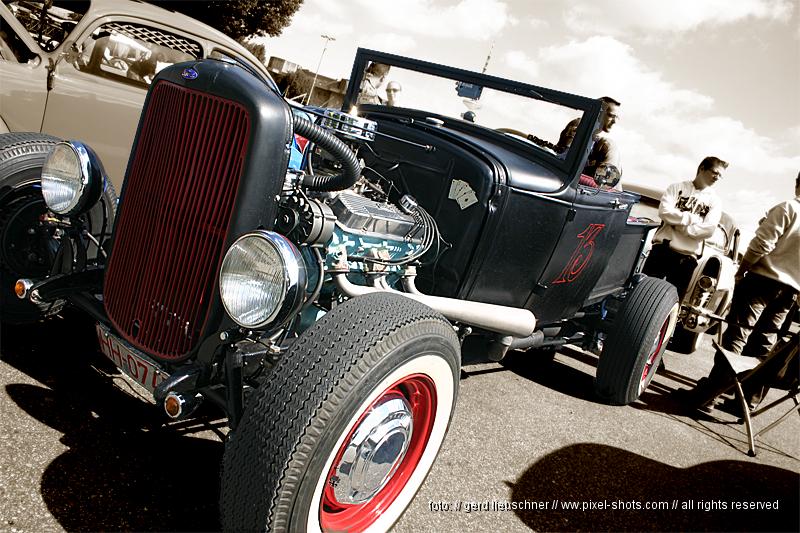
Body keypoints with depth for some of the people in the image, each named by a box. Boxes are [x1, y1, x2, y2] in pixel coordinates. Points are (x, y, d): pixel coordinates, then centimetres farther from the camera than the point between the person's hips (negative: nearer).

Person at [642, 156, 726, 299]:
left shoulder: (715, 201, 9)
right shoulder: (678, 187, 7)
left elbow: (708, 230, -5)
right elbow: (664, 211, -8)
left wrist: (679, 225, -9)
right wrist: (694, 218, -9)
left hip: (687, 256, 1)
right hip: (663, 248, -1)